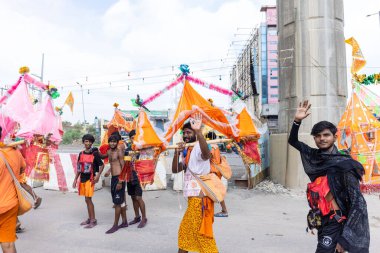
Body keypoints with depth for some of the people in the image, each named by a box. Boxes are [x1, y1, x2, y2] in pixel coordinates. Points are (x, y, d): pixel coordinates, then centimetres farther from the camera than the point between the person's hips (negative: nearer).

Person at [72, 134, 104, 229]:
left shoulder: (95, 153, -7)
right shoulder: (81, 154, 9)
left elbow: (101, 165, -5)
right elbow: (79, 168, 14)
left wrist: (98, 175, -16)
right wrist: (75, 179, 11)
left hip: (90, 178, -6)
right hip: (82, 178, 6)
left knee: (88, 199, -7)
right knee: (87, 200, 12)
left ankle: (93, 220, 2)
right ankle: (90, 218, 22)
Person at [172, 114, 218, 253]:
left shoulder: (198, 148, -15)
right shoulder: (186, 152, 12)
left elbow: (206, 154, -41)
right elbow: (175, 170, 2)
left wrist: (199, 131, -56)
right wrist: (177, 154, -17)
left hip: (200, 197, -9)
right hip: (193, 197, 9)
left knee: (201, 233, 0)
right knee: (185, 230, 24)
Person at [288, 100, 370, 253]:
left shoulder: (345, 165, -17)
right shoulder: (315, 156, 0)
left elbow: (358, 202, -18)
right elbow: (293, 141, 12)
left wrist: (345, 237, -21)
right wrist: (297, 120, -5)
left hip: (334, 222, -6)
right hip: (321, 220, 6)